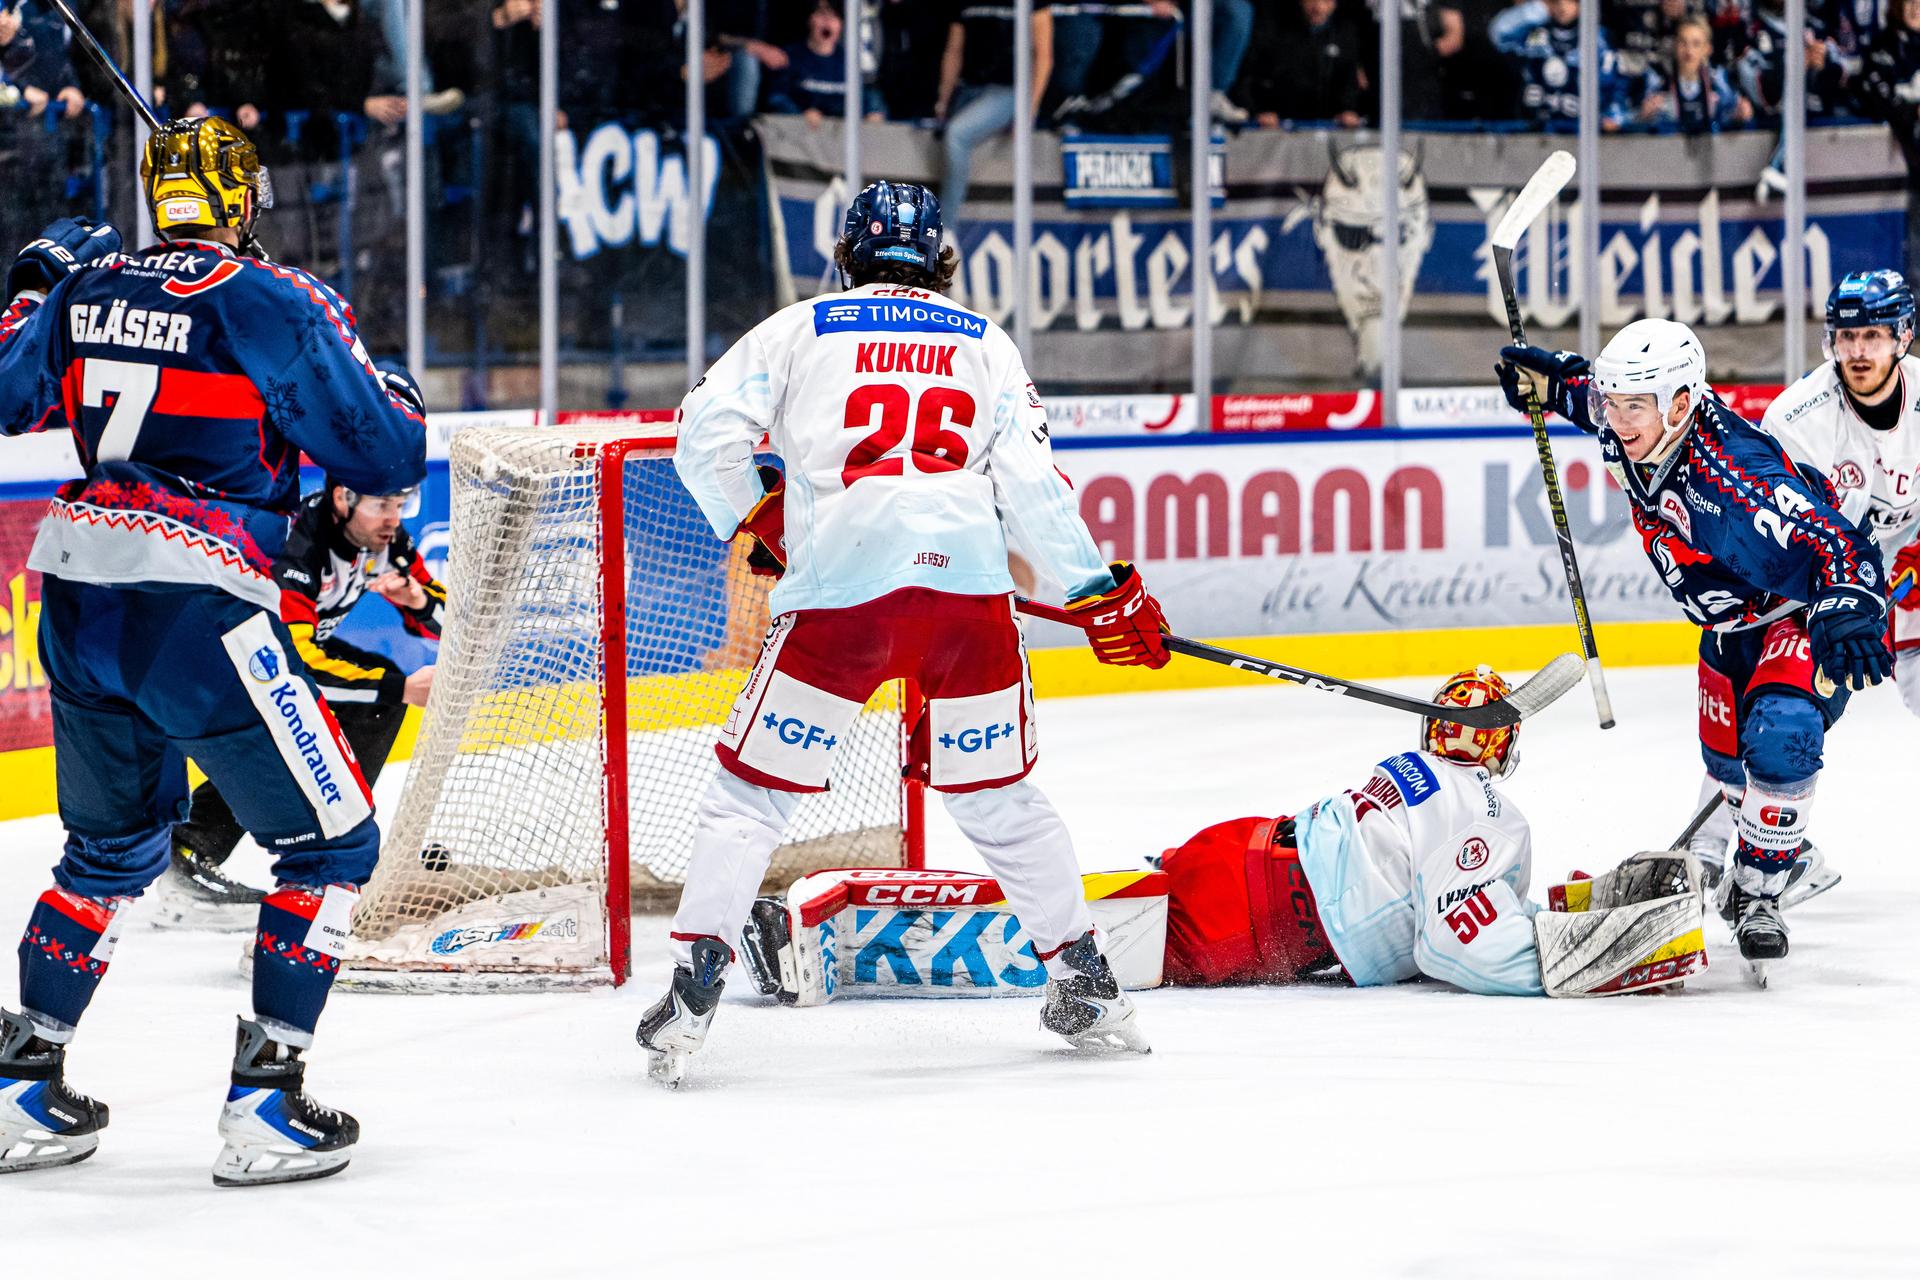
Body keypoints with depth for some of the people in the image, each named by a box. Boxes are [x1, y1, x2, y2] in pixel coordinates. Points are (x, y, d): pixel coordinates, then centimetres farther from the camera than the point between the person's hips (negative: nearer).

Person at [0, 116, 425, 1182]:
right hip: (199, 612, -7)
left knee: (116, 844, 26)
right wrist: (388, 391, 16)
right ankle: (264, 1107, -2)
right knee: (330, 844, 5)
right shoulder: (270, 305, -6)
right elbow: (387, 458, -4)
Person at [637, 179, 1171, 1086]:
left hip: (839, 579, -2)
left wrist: (754, 521, 21)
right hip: (967, 581, 2)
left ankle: (693, 987, -6)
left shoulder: (799, 330, 17)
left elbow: (707, 428, 6)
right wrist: (1101, 593, 15)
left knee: (755, 787, 5)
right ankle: (1086, 985, 21)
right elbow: (1031, 483, 9)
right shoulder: (986, 345, 20)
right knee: (997, 795, 19)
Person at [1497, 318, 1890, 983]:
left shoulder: (1736, 478, -41)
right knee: (1726, 758, 21)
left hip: (1803, 611, -8)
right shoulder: (1633, 429, -17)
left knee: (1779, 739, -31)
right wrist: (1553, 382, -3)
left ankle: (1759, 891, -14)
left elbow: (1836, 546, -46)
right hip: (1730, 618, 8)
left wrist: (1847, 607, -63)